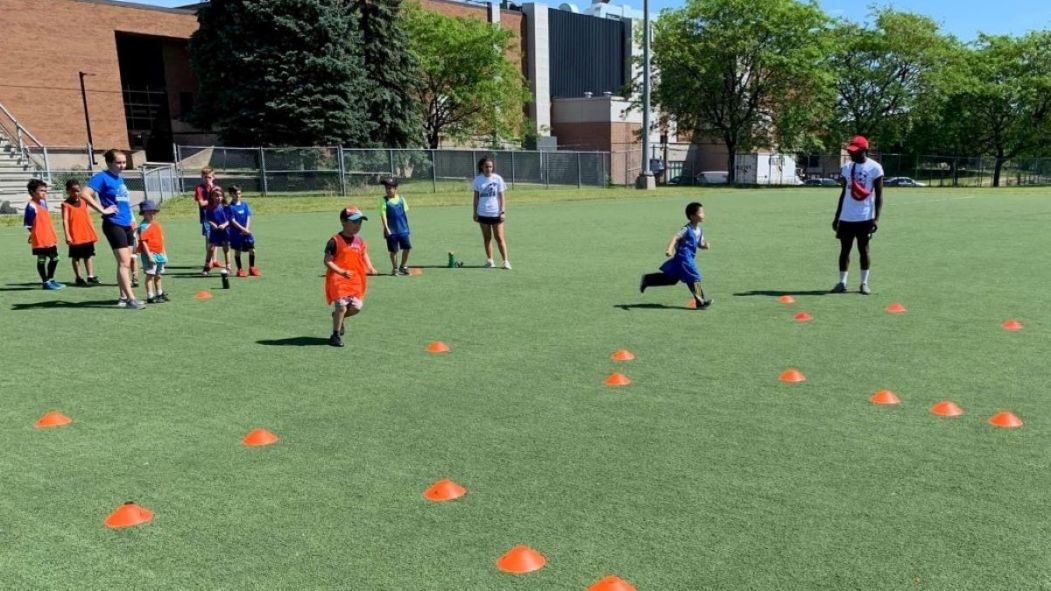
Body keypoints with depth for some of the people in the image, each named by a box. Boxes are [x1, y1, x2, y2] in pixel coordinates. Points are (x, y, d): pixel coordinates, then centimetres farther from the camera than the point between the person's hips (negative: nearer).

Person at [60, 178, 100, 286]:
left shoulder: (83, 202, 10)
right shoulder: (66, 204, -6)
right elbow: (65, 220, -12)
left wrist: (93, 232, 14)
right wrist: (67, 236, -20)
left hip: (87, 234, 5)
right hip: (75, 236, -5)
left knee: (88, 256, 8)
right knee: (76, 257, 6)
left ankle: (91, 277, 13)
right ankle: (79, 278, 13)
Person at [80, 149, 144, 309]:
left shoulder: (119, 179, 16)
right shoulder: (102, 177, -8)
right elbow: (84, 194, -20)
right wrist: (102, 210, -19)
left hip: (127, 225, 8)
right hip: (113, 225, -8)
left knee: (126, 263, 11)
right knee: (123, 262, -12)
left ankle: (123, 296, 19)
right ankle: (131, 299, -13)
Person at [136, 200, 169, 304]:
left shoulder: (157, 224, 12)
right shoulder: (144, 226, -14)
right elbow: (143, 242, -19)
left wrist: (164, 254, 20)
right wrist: (149, 255, -23)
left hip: (159, 254, 8)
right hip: (150, 254, -8)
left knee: (158, 275, 19)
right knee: (150, 275, -5)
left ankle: (159, 294, 31)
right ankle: (150, 297, -3)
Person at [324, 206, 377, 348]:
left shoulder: (360, 241, 10)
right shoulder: (335, 241, -10)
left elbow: (364, 256, 13)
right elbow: (327, 261, -11)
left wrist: (371, 268, -7)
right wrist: (342, 271, -23)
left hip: (356, 280, 6)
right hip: (338, 279, -6)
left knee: (356, 307, 0)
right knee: (342, 306, -13)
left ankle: (338, 316, 32)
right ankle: (336, 335, 5)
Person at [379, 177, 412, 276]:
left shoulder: (401, 199, 5)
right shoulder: (385, 200, -5)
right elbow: (383, 215, -10)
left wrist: (406, 226, 12)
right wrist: (386, 228, -18)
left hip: (403, 229, 3)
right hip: (391, 230, -3)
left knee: (407, 247, 3)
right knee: (393, 250, 4)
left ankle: (403, 266, 21)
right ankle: (395, 268, 19)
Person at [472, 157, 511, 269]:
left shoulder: (498, 179, -2)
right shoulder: (478, 179, 4)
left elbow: (502, 196, 0)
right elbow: (476, 197, 10)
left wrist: (503, 211, -8)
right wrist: (475, 212, 6)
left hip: (496, 213, -2)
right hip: (483, 213, 2)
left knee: (499, 238, -4)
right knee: (487, 238, 8)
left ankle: (505, 261, -1)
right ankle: (489, 260, 17)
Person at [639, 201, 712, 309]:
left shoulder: (700, 229, 10)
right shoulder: (687, 229, -16)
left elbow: (700, 244, 18)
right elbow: (675, 238, -26)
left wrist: (705, 245, -5)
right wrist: (669, 249, -40)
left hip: (689, 258, 9)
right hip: (683, 258, -9)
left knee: (671, 279, 15)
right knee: (694, 278, -7)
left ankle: (647, 279, 23)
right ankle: (700, 302, 0)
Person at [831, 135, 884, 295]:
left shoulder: (874, 168, -6)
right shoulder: (846, 167, 8)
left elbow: (879, 195, -6)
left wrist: (876, 218, -14)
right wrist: (836, 217, 14)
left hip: (865, 217, -4)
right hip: (846, 217, 4)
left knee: (864, 249, 4)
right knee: (844, 249, 5)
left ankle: (864, 283, 12)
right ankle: (842, 282, 10)